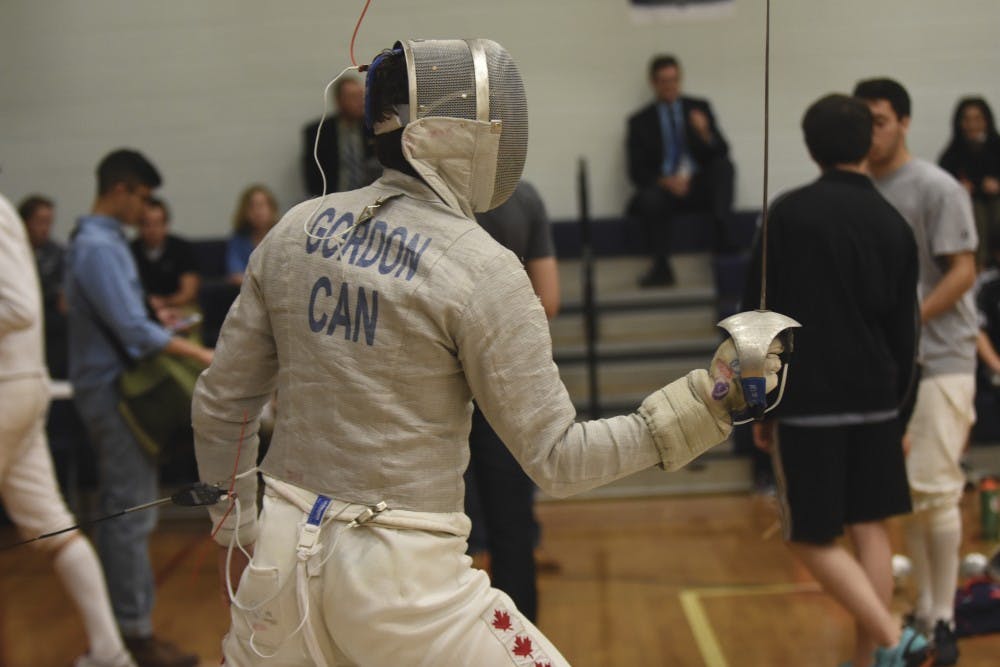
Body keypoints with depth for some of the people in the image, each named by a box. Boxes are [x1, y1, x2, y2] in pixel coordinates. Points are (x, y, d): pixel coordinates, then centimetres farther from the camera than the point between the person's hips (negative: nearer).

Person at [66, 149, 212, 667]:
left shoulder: (102, 241, 12)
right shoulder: (98, 248, -18)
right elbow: (131, 327, -24)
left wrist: (164, 335, 13)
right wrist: (198, 354, -22)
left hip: (114, 385, 10)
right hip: (113, 387, -10)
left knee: (117, 507, 14)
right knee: (132, 511, -6)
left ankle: (117, 622, 23)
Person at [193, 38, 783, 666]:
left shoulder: (297, 229, 1)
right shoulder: (482, 269, -15)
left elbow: (222, 402, 8)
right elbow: (556, 458, -14)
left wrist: (236, 529, 21)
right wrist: (708, 400, -14)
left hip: (286, 550, 6)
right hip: (399, 571, -5)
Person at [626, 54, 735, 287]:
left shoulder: (699, 107, 11)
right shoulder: (640, 121, 7)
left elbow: (722, 151, 4)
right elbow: (637, 171, 0)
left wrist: (705, 135, -18)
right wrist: (665, 182, -19)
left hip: (702, 187, 1)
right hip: (664, 187, -1)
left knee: (723, 165, -28)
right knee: (649, 200, -34)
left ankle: (721, 233, -31)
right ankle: (662, 268, -25)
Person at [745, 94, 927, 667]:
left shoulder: (789, 214, -6)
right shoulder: (895, 226, 4)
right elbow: (904, 331, 8)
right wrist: (896, 407, 17)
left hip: (807, 401, -4)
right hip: (874, 399, 4)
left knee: (813, 540, 3)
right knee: (871, 530, 10)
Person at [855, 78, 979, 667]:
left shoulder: (936, 188, -8)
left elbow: (963, 270, -11)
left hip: (939, 362, -6)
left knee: (935, 492, -6)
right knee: (907, 495, 9)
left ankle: (943, 619, 6)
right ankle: (924, 611, 19)